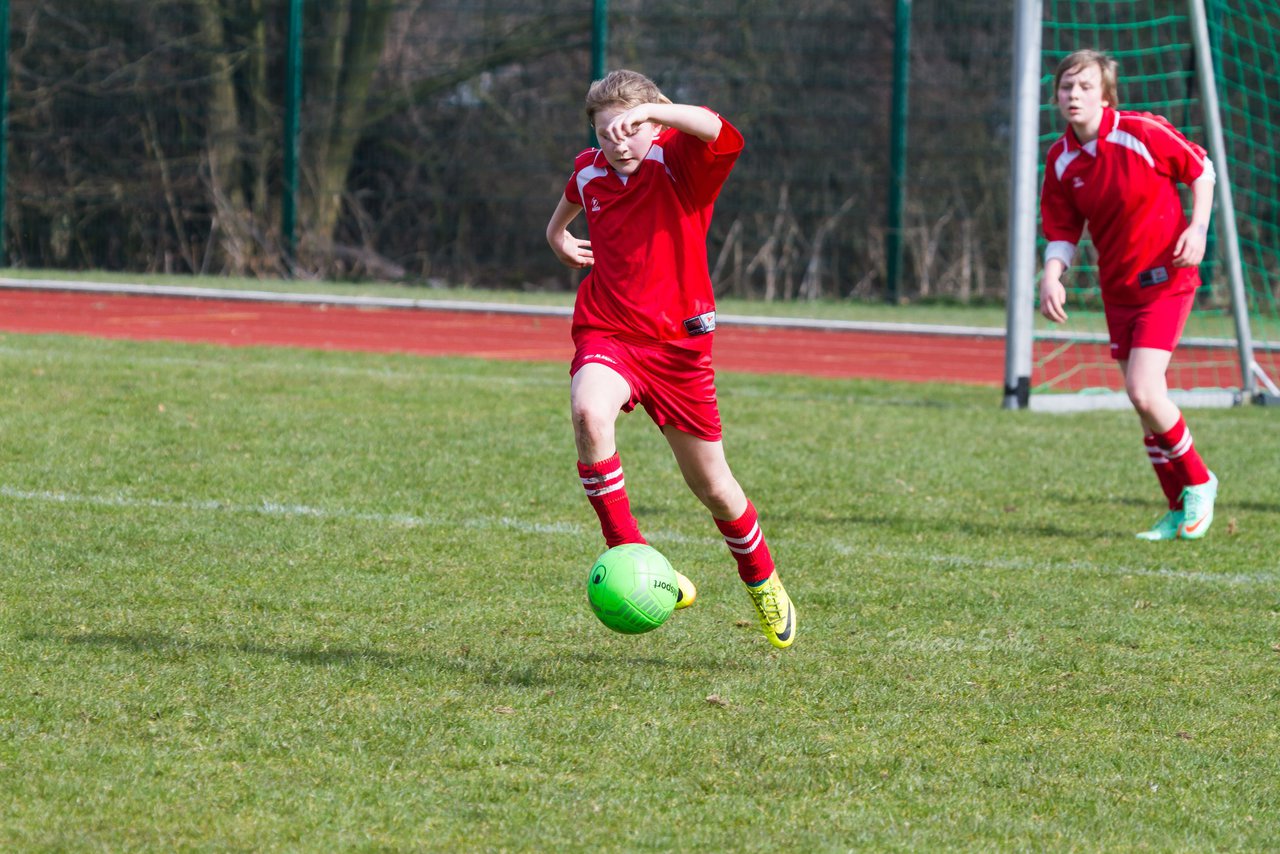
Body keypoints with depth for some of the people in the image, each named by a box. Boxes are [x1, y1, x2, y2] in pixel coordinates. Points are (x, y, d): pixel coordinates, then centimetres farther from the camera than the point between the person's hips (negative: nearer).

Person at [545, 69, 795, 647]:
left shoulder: (678, 162, -11)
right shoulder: (589, 171, 5)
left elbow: (718, 133, -36)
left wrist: (650, 110, -44)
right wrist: (558, 231, 27)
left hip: (678, 341, -2)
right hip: (607, 334, 2)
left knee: (712, 486, 9)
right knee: (588, 412, -34)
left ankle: (762, 581, 37)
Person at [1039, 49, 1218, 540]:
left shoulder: (1142, 133, -16)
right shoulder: (1061, 159, -1)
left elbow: (1201, 170, -2)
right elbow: (1062, 233, 4)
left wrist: (1198, 228, -14)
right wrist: (1052, 276, -15)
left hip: (1165, 278, -6)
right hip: (1118, 288, 6)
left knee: (1144, 392, -18)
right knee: (1142, 401, 7)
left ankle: (1197, 482, 6)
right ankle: (1180, 510, 20)